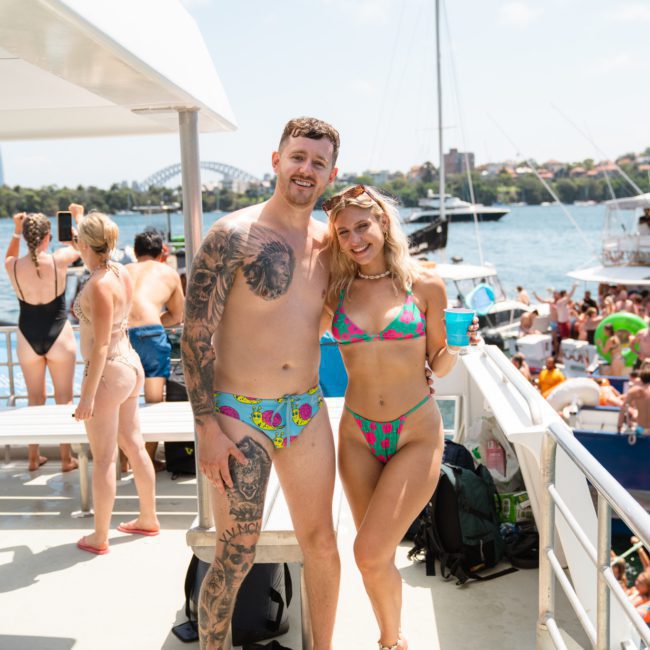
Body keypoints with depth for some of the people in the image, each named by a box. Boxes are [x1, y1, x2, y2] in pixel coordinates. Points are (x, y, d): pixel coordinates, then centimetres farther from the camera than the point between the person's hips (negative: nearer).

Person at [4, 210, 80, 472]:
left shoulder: (13, 266, -10)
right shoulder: (59, 260, -17)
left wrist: (16, 232, 10)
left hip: (27, 338, 3)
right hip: (59, 335, -3)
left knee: (34, 399, 17)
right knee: (64, 399, 9)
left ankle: (33, 457, 25)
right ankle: (66, 458, 15)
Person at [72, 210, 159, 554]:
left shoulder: (99, 285, -22)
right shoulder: (121, 272, 4)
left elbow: (100, 344, -23)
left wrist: (88, 395, -19)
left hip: (107, 374, -9)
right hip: (130, 366, 9)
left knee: (103, 458, 3)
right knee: (134, 446, 18)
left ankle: (99, 537, 15)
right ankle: (148, 519, 32)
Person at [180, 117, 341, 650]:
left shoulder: (328, 242, 6)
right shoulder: (234, 235, -11)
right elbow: (196, 333, -12)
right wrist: (207, 425, -15)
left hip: (307, 410, 6)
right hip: (239, 416, -5)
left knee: (321, 543, 14)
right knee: (237, 557, 3)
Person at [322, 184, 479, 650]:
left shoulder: (425, 285, -4)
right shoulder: (336, 290, 1)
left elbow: (436, 368, 4)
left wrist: (456, 348, -15)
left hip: (416, 435, -3)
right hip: (358, 435, 3)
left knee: (370, 552, -10)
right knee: (379, 555, 10)